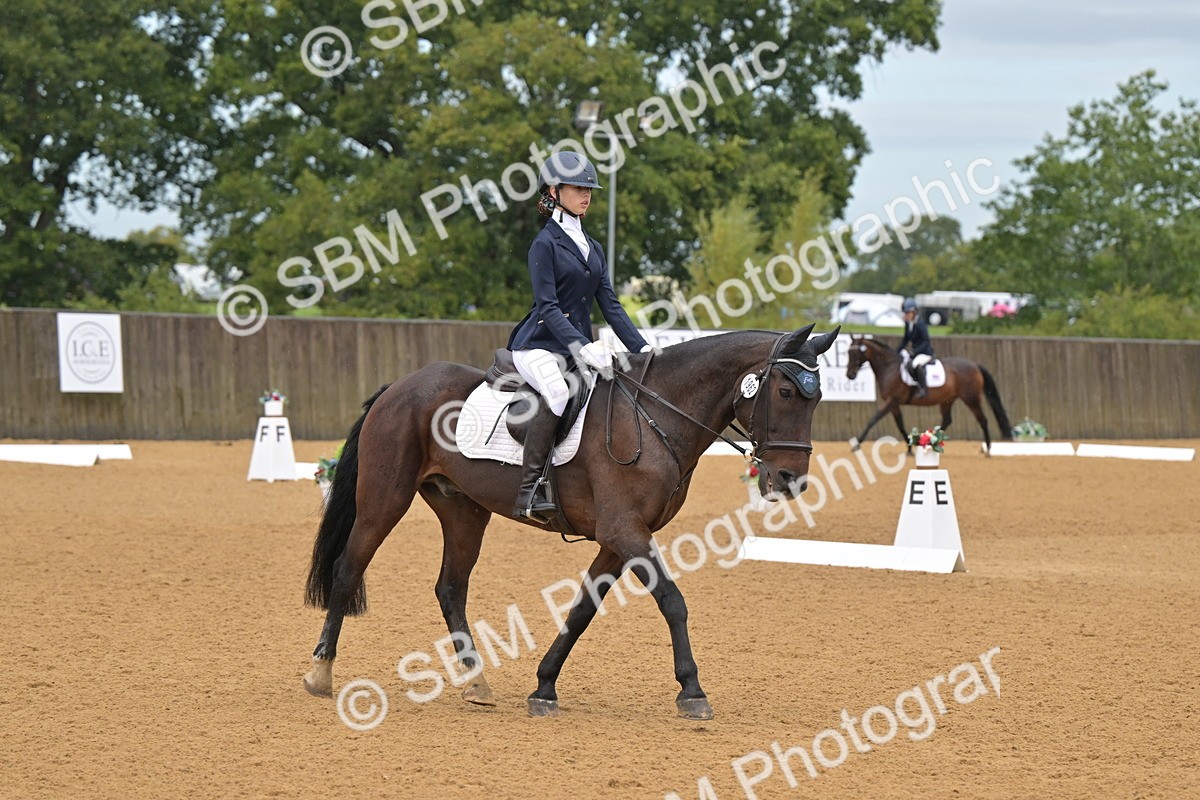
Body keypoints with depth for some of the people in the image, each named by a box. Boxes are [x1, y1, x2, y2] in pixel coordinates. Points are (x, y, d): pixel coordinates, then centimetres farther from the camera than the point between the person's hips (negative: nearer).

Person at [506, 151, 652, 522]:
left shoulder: (592, 248, 17)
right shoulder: (546, 243, -6)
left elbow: (610, 305, 12)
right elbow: (547, 306, -15)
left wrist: (641, 349, 0)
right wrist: (581, 346, -27)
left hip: (580, 348, 8)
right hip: (539, 346, -8)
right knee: (557, 391, -36)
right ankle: (529, 491, -36)